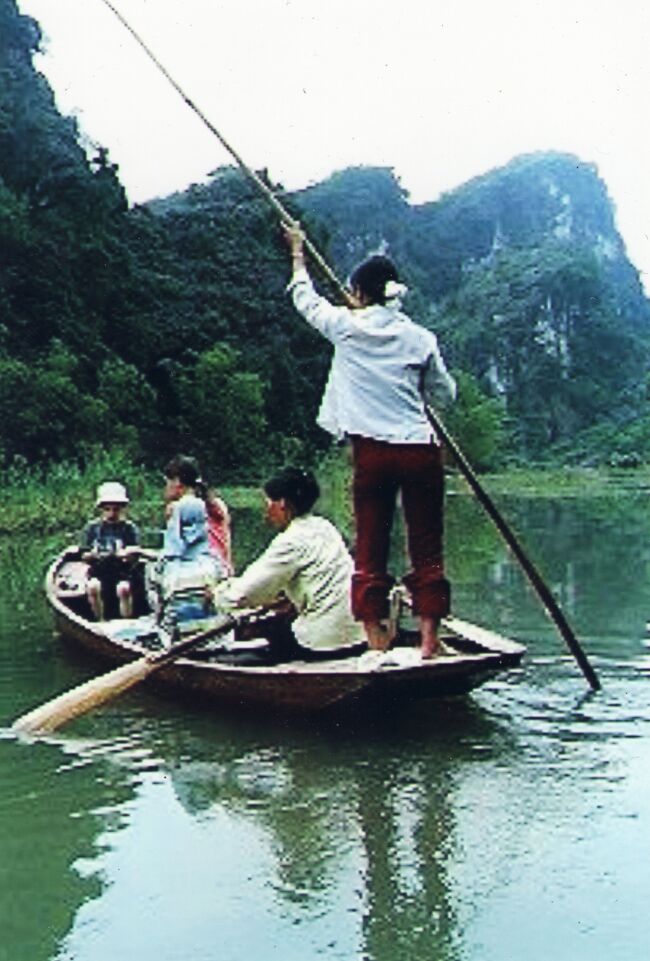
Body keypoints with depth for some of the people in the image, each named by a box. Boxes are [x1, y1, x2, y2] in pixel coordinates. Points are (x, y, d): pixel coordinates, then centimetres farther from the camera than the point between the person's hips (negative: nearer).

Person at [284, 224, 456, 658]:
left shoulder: (347, 327, 1)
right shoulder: (421, 338, 6)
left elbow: (305, 298, 20)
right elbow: (445, 395, 15)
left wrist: (298, 251, 36)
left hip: (372, 451, -1)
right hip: (421, 450, 2)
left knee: (370, 548, 6)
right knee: (427, 548, 7)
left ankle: (377, 637, 8)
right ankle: (429, 636, 7)